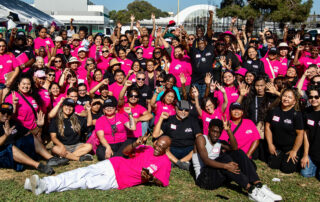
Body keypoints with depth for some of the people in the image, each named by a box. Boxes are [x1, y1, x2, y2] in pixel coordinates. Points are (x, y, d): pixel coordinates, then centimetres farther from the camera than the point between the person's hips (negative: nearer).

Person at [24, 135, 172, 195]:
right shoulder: (147, 148, 14)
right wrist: (135, 145, -7)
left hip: (118, 181, -4)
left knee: (87, 182, -18)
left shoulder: (165, 162, 3)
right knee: (81, 173, -16)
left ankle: (44, 187, -24)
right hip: (113, 164, 4)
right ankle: (44, 183, -23)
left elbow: (162, 182, 0)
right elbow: (125, 152, 14)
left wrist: (150, 178, -19)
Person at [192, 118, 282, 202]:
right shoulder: (201, 139, -2)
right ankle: (251, 190, -36)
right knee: (224, 158, -30)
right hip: (203, 178, -6)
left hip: (219, 176, 6)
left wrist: (228, 130, -16)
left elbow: (234, 148, -5)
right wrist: (225, 166, -32)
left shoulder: (220, 143, 17)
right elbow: (206, 160, -20)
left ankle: (259, 186, -25)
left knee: (238, 153, -11)